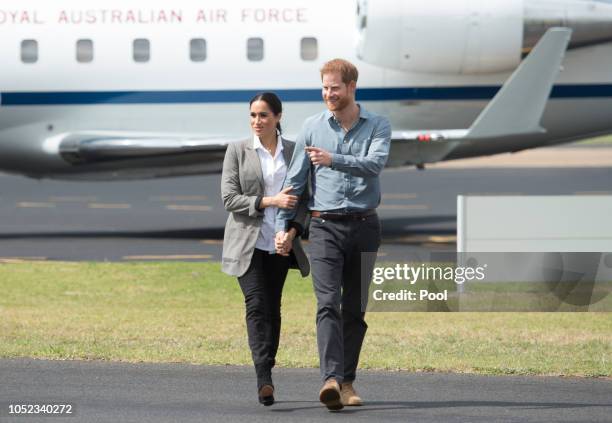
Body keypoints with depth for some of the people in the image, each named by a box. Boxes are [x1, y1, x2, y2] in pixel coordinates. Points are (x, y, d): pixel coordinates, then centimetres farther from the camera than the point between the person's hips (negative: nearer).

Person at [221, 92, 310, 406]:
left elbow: (303, 198, 7)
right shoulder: (238, 151, 1)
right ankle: (264, 381, -25)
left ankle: (265, 376, 14)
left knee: (273, 308, 5)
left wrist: (293, 230, -11)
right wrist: (270, 201, -17)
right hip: (247, 243, -3)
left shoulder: (294, 152, 7)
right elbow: (229, 198, -5)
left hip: (279, 244, 3)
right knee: (257, 304, -15)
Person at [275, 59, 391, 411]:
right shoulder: (312, 127, 7)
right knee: (328, 304, -15)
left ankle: (347, 382, 16)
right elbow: (295, 179, 9)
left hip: (364, 226, 1)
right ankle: (331, 379, -29)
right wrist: (283, 226, 4)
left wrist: (334, 160, -31)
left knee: (355, 309, 7)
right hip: (325, 226, -1)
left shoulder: (377, 127, 2)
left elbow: (375, 164, -17)